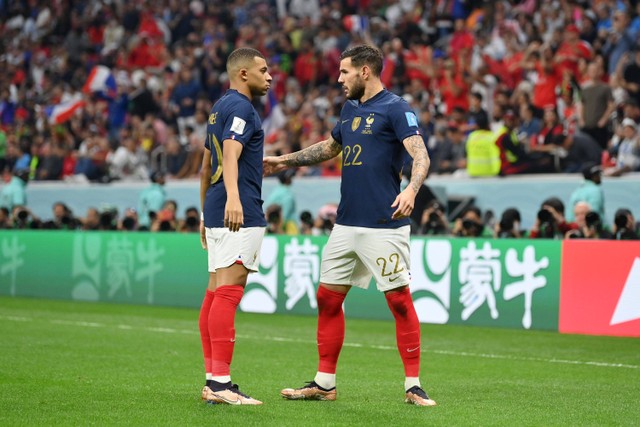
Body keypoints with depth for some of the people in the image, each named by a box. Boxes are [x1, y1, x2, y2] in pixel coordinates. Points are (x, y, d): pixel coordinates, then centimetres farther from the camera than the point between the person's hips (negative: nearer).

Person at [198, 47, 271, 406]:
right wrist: (233, 198, -40)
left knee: (216, 293, 9)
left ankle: (213, 381, 11)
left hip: (218, 213, 10)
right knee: (228, 293, -14)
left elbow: (206, 164, 28)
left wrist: (206, 212, 33)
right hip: (240, 215, -10)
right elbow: (231, 153, -25)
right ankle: (220, 382, -18)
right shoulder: (241, 107, -8)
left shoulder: (221, 107, 22)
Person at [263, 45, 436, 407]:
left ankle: (413, 386, 3)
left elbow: (420, 155, -18)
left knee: (400, 300, -5)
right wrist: (285, 161, 32)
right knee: (328, 298, 8)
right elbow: (330, 147, 33)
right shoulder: (350, 109, 16)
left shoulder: (395, 108, -8)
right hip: (346, 224, 8)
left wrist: (411, 190, -35)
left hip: (384, 225, -8)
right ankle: (325, 383, 18)